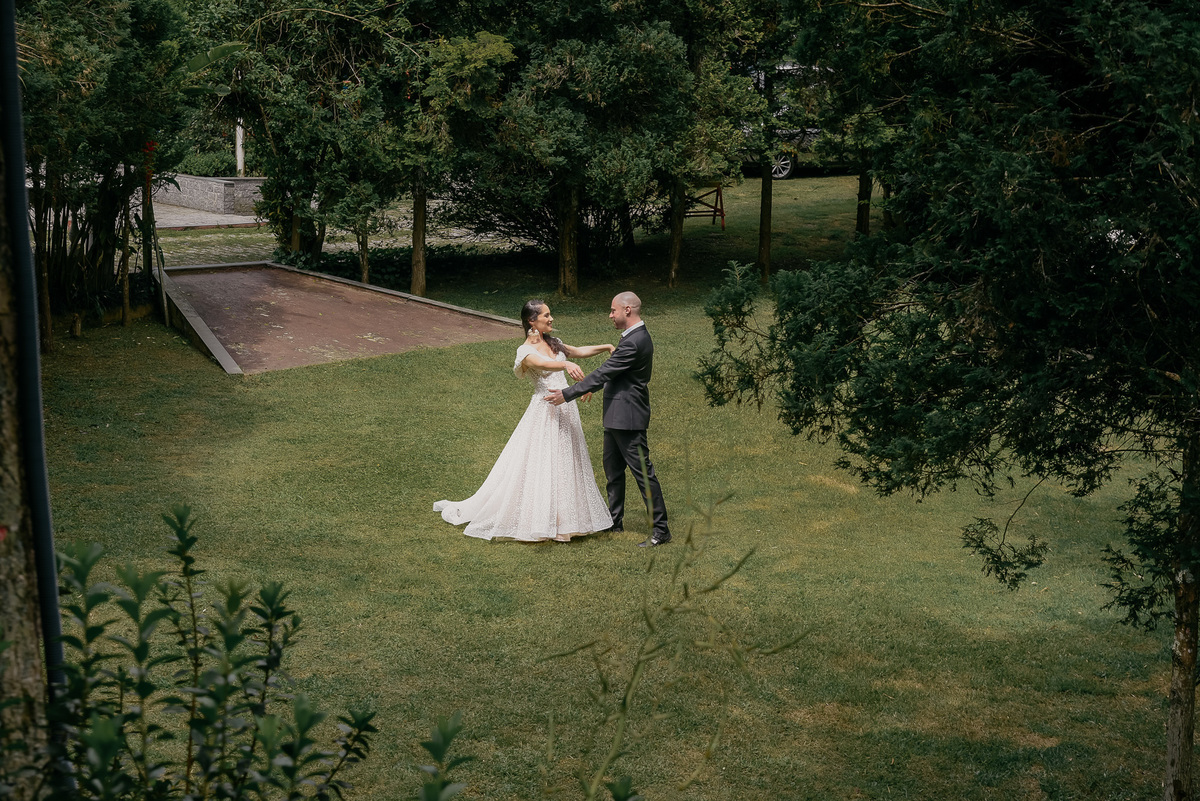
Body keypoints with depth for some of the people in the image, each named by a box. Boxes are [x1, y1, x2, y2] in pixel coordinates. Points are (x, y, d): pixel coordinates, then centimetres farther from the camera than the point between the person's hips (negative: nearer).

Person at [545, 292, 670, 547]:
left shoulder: (634, 343, -23)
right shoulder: (637, 336, 10)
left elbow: (603, 373, -22)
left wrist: (567, 394, -17)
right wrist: (592, 387, 26)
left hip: (628, 418, -11)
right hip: (617, 415, 11)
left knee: (643, 472, -5)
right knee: (612, 469, 20)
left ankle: (660, 529, 1)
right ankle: (615, 521, 32)